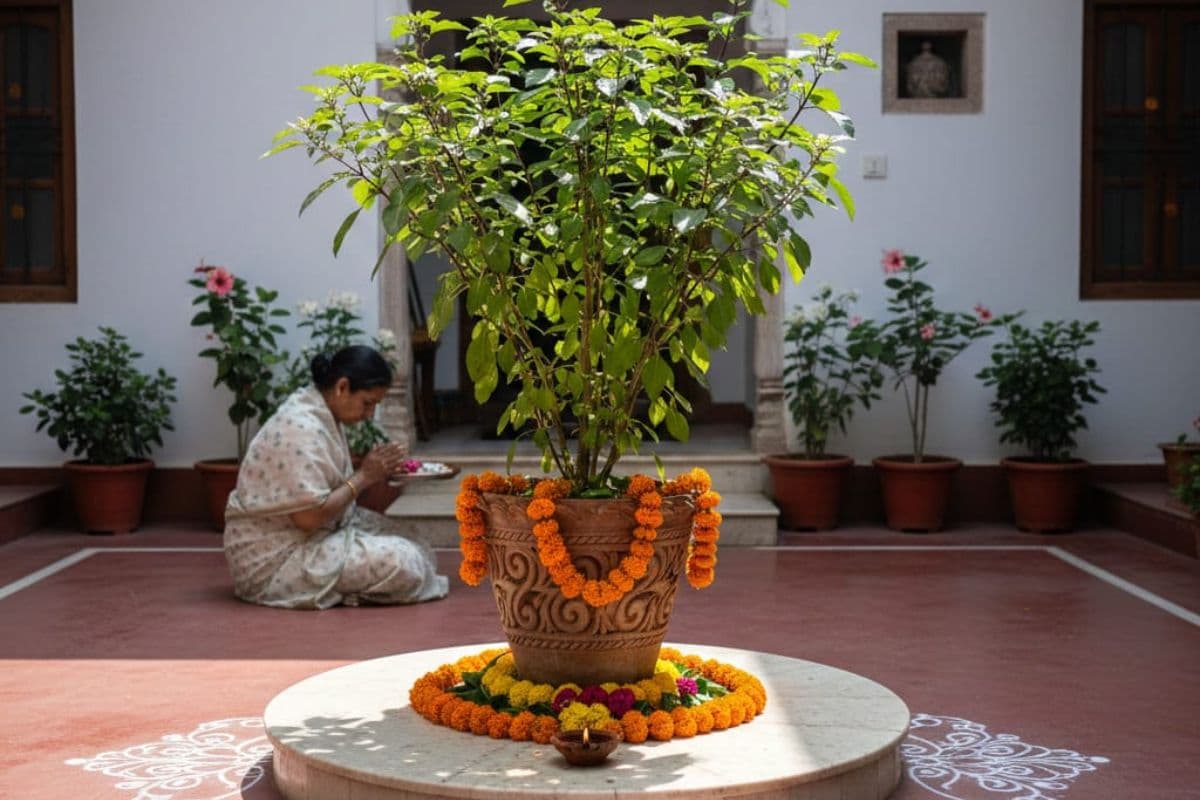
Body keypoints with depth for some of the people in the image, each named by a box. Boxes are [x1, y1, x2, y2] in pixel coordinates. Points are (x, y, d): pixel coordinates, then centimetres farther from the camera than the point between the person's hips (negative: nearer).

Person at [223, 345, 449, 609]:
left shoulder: (321, 413, 7)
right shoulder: (301, 428, -23)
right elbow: (309, 516, -28)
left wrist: (374, 473, -4)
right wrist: (363, 477, -18)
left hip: (303, 537, 10)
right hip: (276, 560, -10)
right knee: (404, 563, -19)